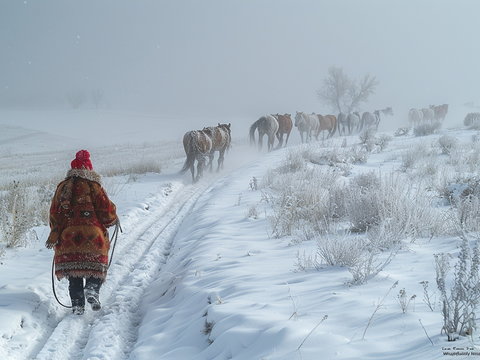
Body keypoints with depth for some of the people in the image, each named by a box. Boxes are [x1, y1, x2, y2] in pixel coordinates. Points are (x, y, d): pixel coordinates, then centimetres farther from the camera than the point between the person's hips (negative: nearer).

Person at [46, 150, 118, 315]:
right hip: (92, 236, -3)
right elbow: (107, 210, -3)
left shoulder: (62, 187, 11)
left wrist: (53, 235, 17)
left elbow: (55, 213, 12)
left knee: (73, 272, 7)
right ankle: (92, 288, -19)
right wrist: (113, 219, 19)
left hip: (67, 236, 3)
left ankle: (77, 304, 0)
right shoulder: (94, 186, -1)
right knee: (97, 266, 7)